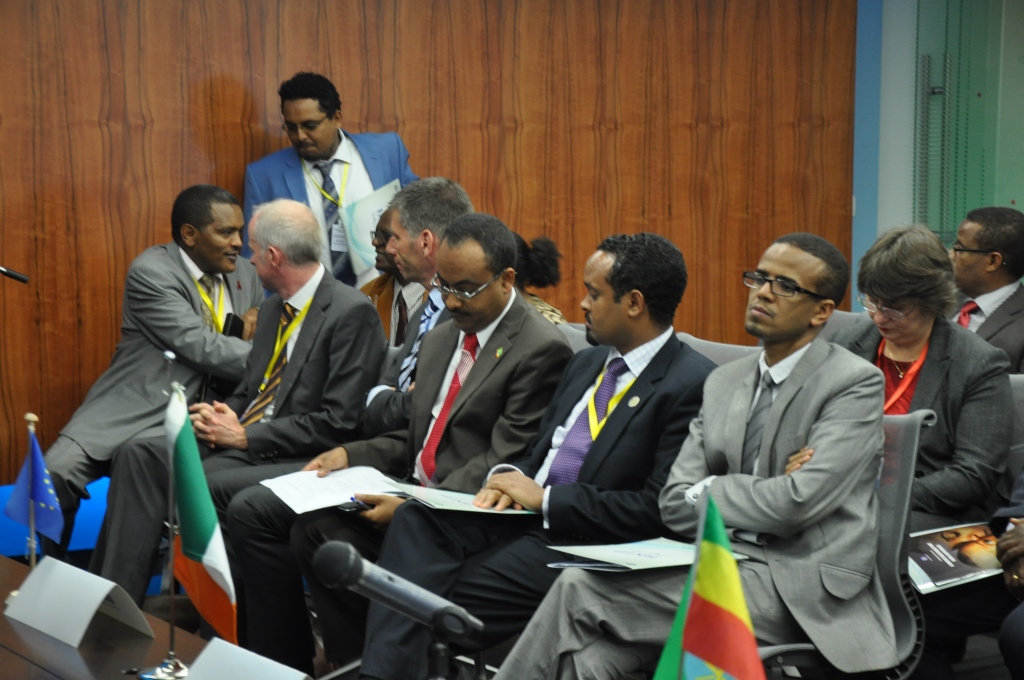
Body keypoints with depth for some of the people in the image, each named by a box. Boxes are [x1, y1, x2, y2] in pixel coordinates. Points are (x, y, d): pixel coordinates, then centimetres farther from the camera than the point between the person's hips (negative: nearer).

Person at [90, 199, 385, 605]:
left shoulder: (352, 312, -12)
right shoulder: (273, 308, 16)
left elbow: (339, 423, -17)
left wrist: (246, 436, -15)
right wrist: (220, 418, -1)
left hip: (297, 459, -9)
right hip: (241, 441, 9)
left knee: (201, 483, -31)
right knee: (138, 456, -10)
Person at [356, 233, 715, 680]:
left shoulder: (692, 385, -11)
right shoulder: (587, 363, 17)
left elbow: (659, 511, -18)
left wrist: (546, 498, -14)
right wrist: (509, 478, -2)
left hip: (581, 541, -8)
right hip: (525, 512, 8)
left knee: (445, 592, -24)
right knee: (415, 519, -18)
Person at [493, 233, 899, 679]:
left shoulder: (857, 385, -4)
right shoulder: (723, 383, 15)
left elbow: (798, 503, -17)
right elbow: (675, 503, 7)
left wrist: (710, 492, -1)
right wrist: (754, 499, -9)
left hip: (800, 586, -6)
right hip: (725, 562, 6)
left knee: (581, 589, -19)